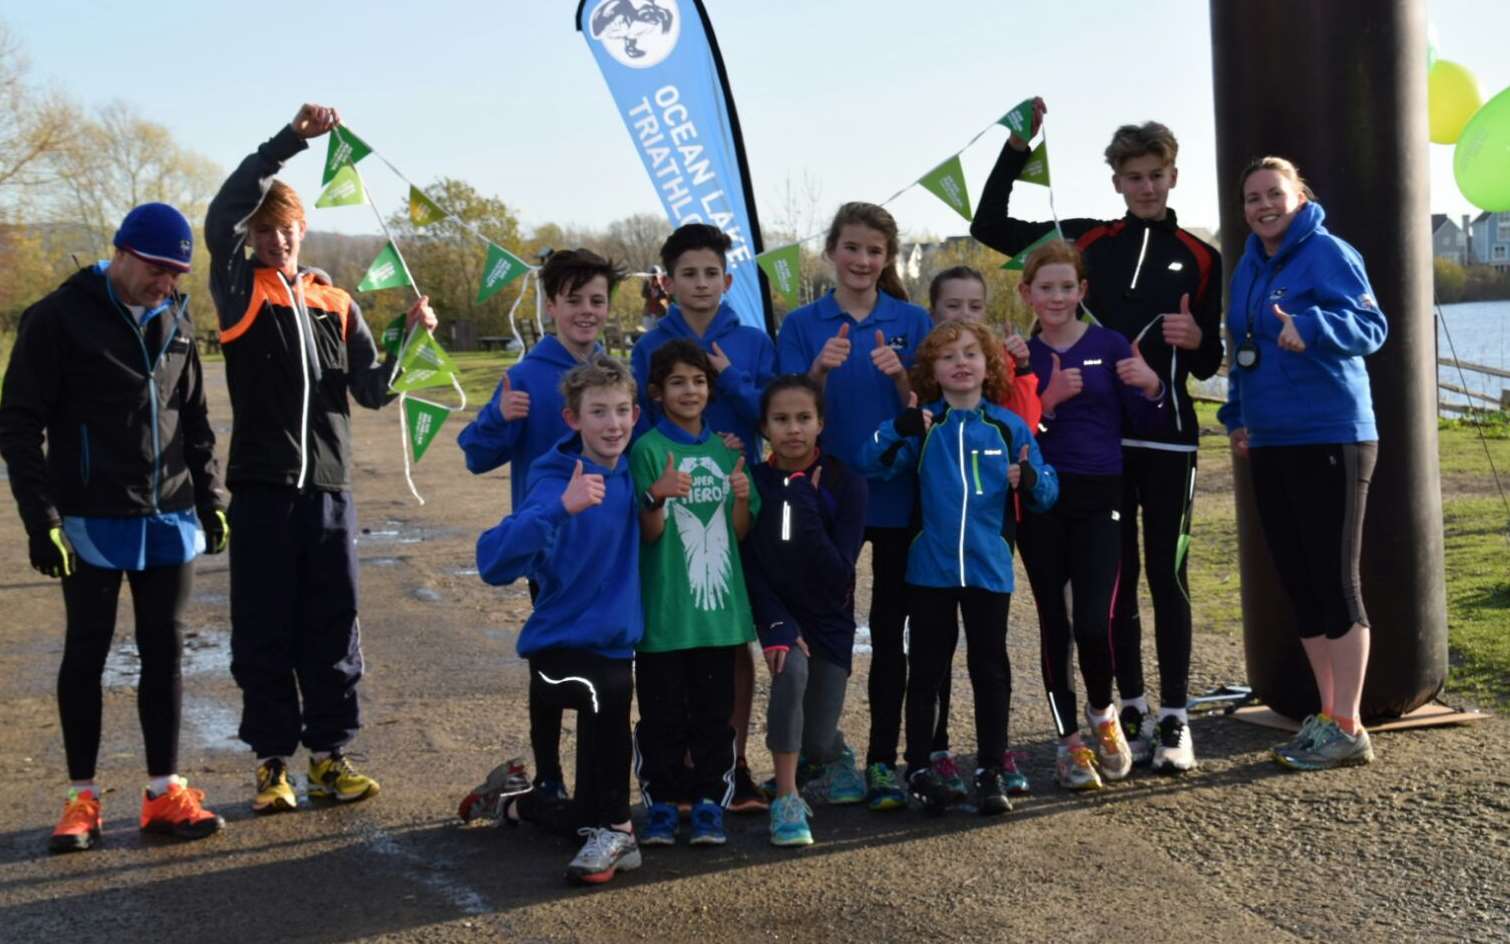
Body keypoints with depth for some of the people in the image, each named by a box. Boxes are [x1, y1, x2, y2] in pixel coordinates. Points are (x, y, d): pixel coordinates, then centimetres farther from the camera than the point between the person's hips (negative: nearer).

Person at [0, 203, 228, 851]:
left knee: (165, 653, 8)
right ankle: (81, 798, 16)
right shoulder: (58, 318, -8)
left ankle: (164, 793, 16)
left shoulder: (174, 321, 9)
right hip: (93, 524, -5)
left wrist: (211, 497, 12)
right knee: (86, 654, 5)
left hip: (169, 522, 5)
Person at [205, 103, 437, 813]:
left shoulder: (336, 304, 14)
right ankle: (272, 761, 12)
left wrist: (410, 341, -5)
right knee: (264, 629, 2)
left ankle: (329, 754, 16)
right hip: (262, 486, -3)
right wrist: (291, 140, -17)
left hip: (329, 485, 3)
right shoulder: (240, 291, 4)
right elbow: (222, 213, -14)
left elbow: (372, 391, 11)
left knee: (333, 628, 6)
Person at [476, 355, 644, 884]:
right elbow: (494, 562, -33)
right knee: (605, 693, -36)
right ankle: (614, 830, -22)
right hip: (561, 646, -7)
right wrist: (561, 509, -43)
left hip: (617, 646, 7)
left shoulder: (630, 474, 0)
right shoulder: (557, 483, -18)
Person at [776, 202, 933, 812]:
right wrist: (821, 370, -22)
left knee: (889, 629, 5)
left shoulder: (913, 322, 3)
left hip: (897, 494, 0)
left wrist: (899, 375, -19)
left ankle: (883, 760, 11)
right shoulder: (803, 325, 2)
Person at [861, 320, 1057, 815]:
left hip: (989, 569, 1)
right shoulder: (923, 425, -1)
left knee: (990, 668, 8)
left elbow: (1047, 492, 3)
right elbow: (873, 462, -12)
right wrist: (899, 430, -30)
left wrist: (1031, 480, -20)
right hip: (930, 568, -1)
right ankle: (919, 768, 18)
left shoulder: (1009, 427, 2)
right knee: (926, 668, 8)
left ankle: (991, 770, 18)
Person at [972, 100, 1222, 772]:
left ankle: (1174, 718, 8)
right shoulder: (1086, 241, 7)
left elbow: (1208, 365, 9)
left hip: (1168, 440, -1)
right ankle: (1131, 709, 18)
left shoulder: (1200, 259, 7)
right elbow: (989, 226, 6)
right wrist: (1016, 148, -1)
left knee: (1168, 577, 0)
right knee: (1116, 578, 8)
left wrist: (1196, 339, -14)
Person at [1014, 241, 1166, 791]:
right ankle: (1069, 741, 17)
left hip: (1098, 498, -1)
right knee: (1054, 622, 5)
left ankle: (1102, 714, 18)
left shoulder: (1110, 346, 4)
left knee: (1094, 622, -10)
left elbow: (1144, 426, 5)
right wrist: (1049, 399, -14)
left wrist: (1150, 386, -13)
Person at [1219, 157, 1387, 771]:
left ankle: (1348, 729, 4)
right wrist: (1237, 416, 14)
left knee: (1334, 580, -4)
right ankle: (1327, 716, 21)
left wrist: (1310, 326, -37)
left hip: (1330, 439, -8)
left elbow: (1371, 324, -20)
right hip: (1270, 444, 8)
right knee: (1299, 582, 11)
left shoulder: (1326, 253, -9)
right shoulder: (1249, 266, 14)